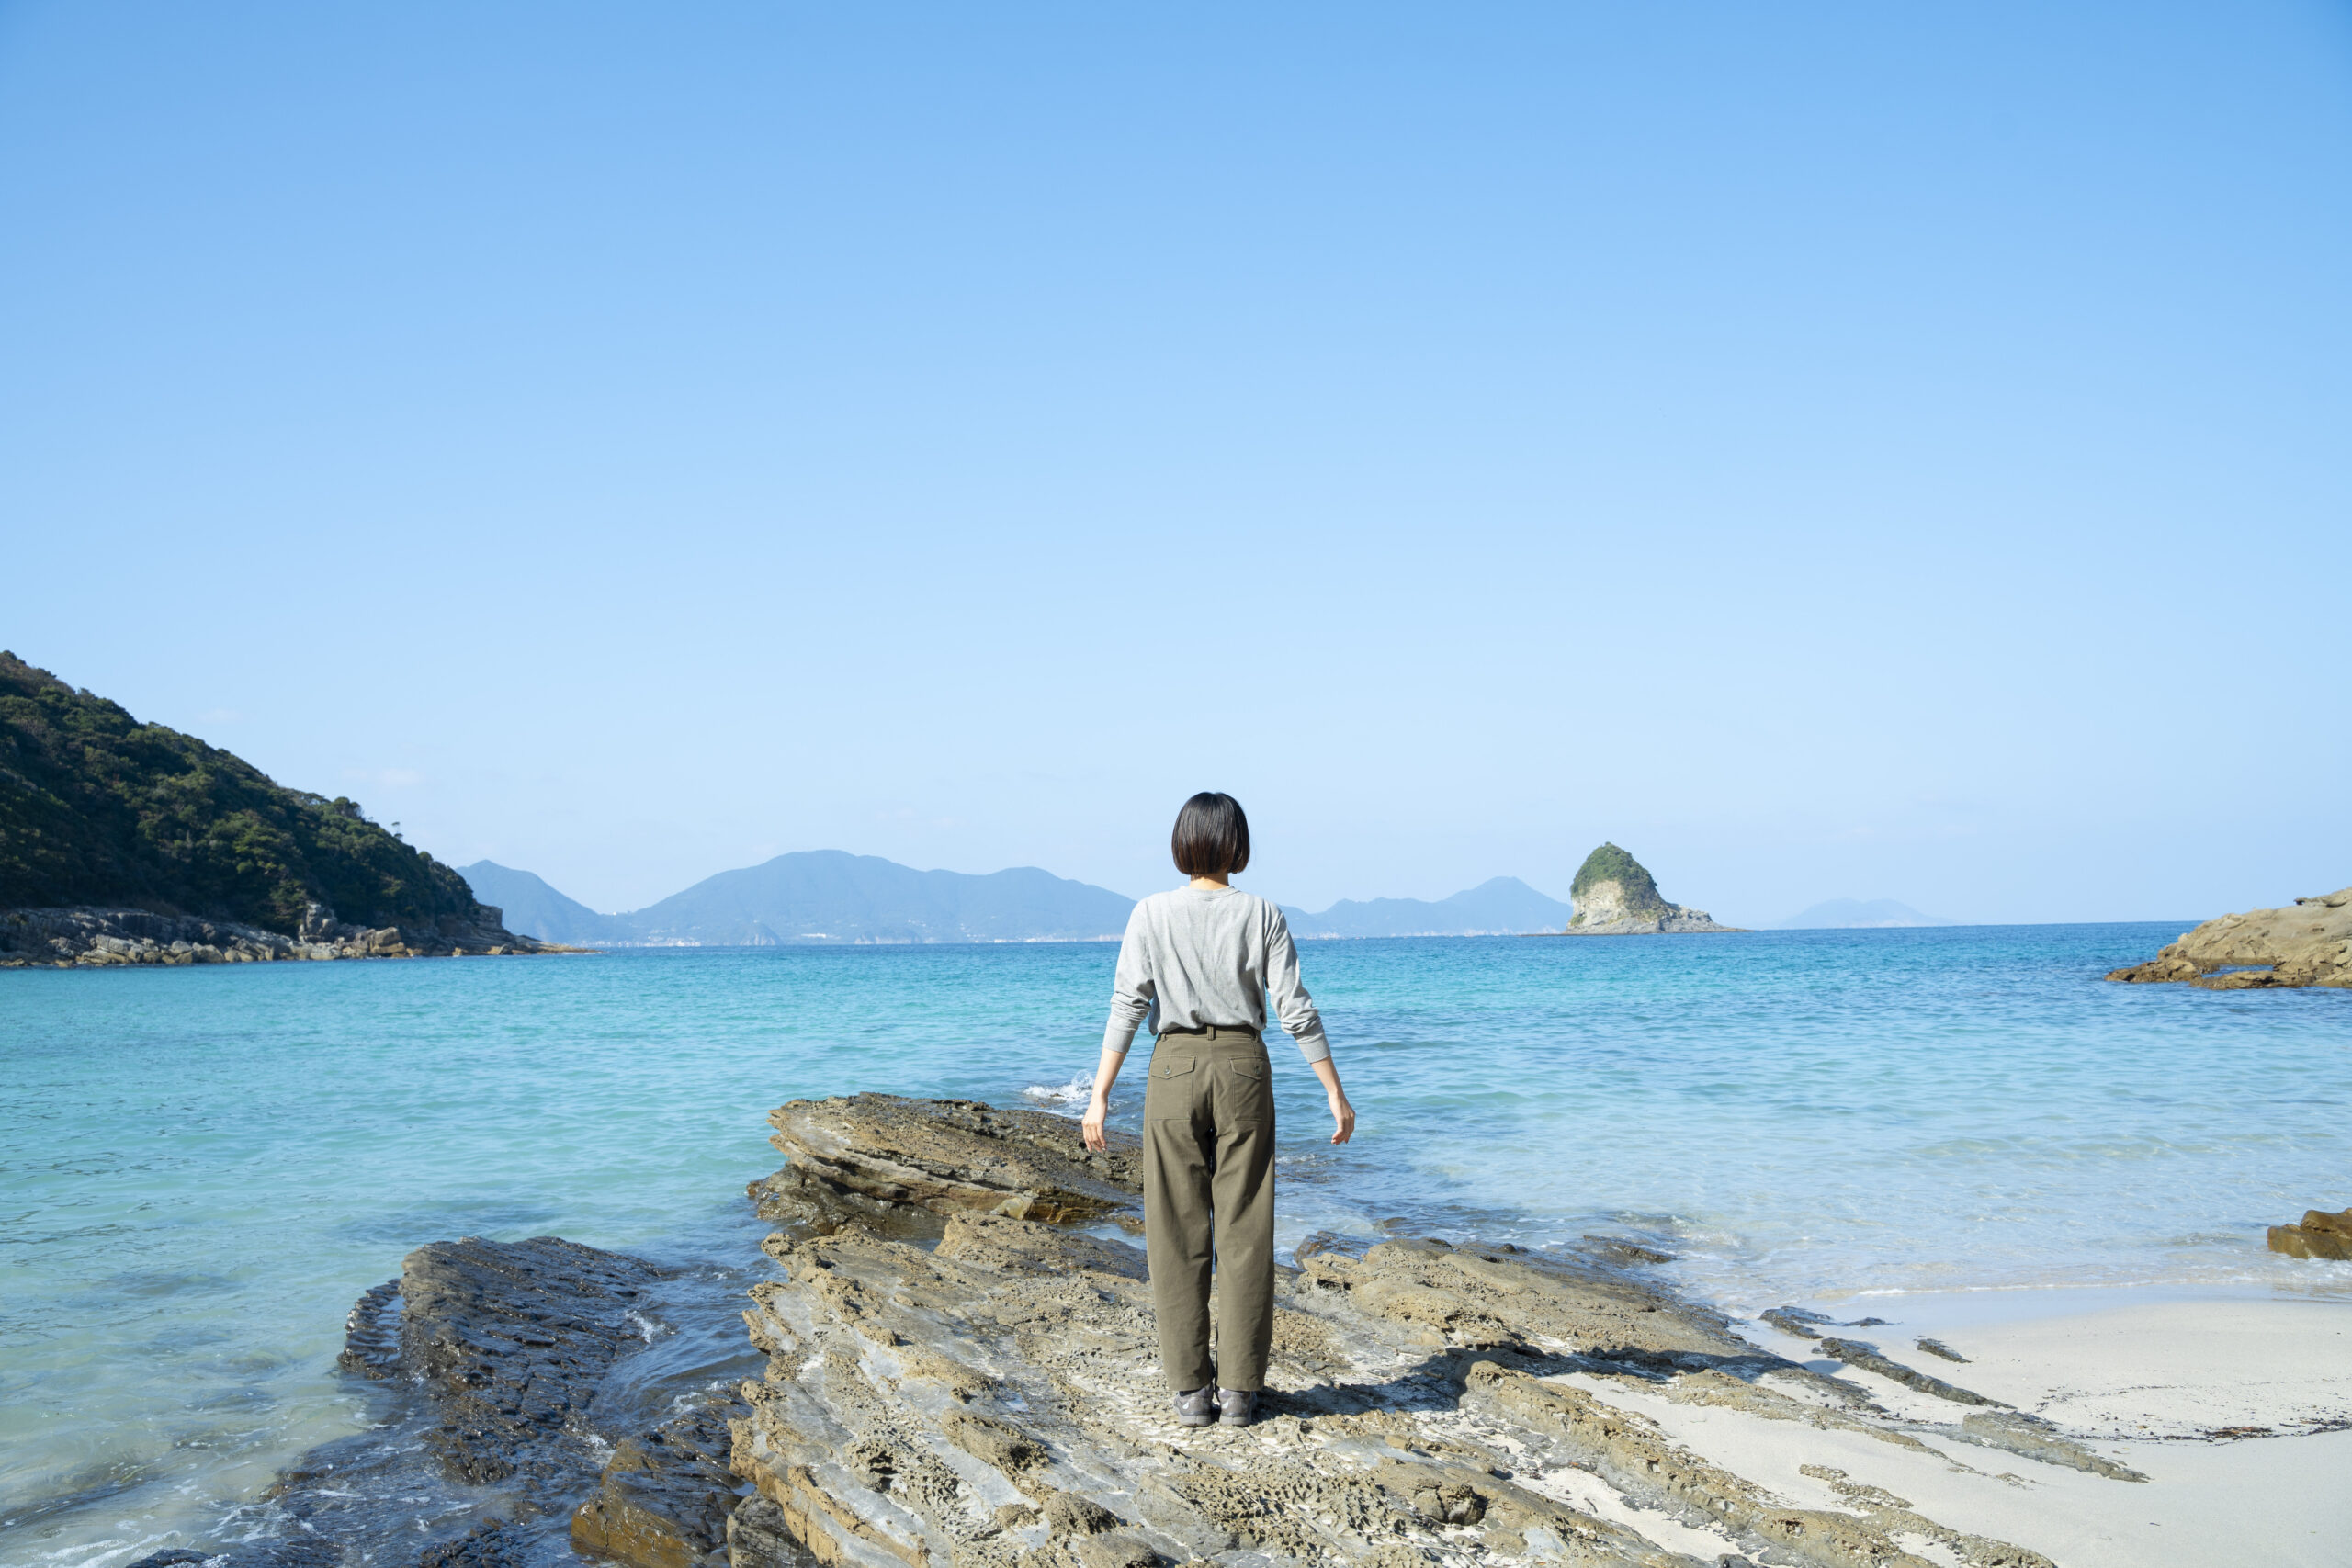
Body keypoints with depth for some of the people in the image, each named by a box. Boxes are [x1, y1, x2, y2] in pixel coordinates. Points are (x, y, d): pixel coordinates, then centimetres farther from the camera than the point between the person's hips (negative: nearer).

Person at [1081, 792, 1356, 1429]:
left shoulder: (1151, 914, -3)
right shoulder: (1261, 915, -2)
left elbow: (1128, 1006, -7)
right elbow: (1295, 1009, -4)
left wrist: (1100, 1095, -4)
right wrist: (1335, 1093, 2)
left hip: (1175, 1067, 0)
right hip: (1243, 1067, 0)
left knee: (1178, 1233, 7)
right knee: (1243, 1232, 6)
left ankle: (1191, 1388, 9)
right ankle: (1238, 1389, 9)